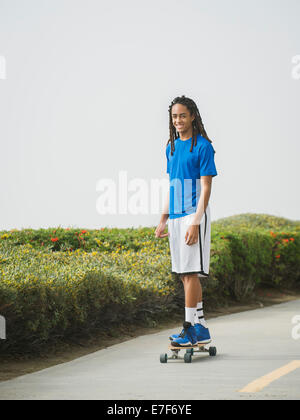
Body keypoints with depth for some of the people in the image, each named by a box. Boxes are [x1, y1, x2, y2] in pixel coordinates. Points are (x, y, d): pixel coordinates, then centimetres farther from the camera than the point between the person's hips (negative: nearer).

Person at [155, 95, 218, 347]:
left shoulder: (202, 147, -7)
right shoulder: (172, 147, 15)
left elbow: (206, 188, -11)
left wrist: (195, 222, -18)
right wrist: (164, 219, 17)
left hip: (194, 214, -7)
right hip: (176, 217, 8)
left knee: (191, 272, -9)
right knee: (185, 274, 9)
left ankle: (191, 329, -6)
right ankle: (201, 329, 15)